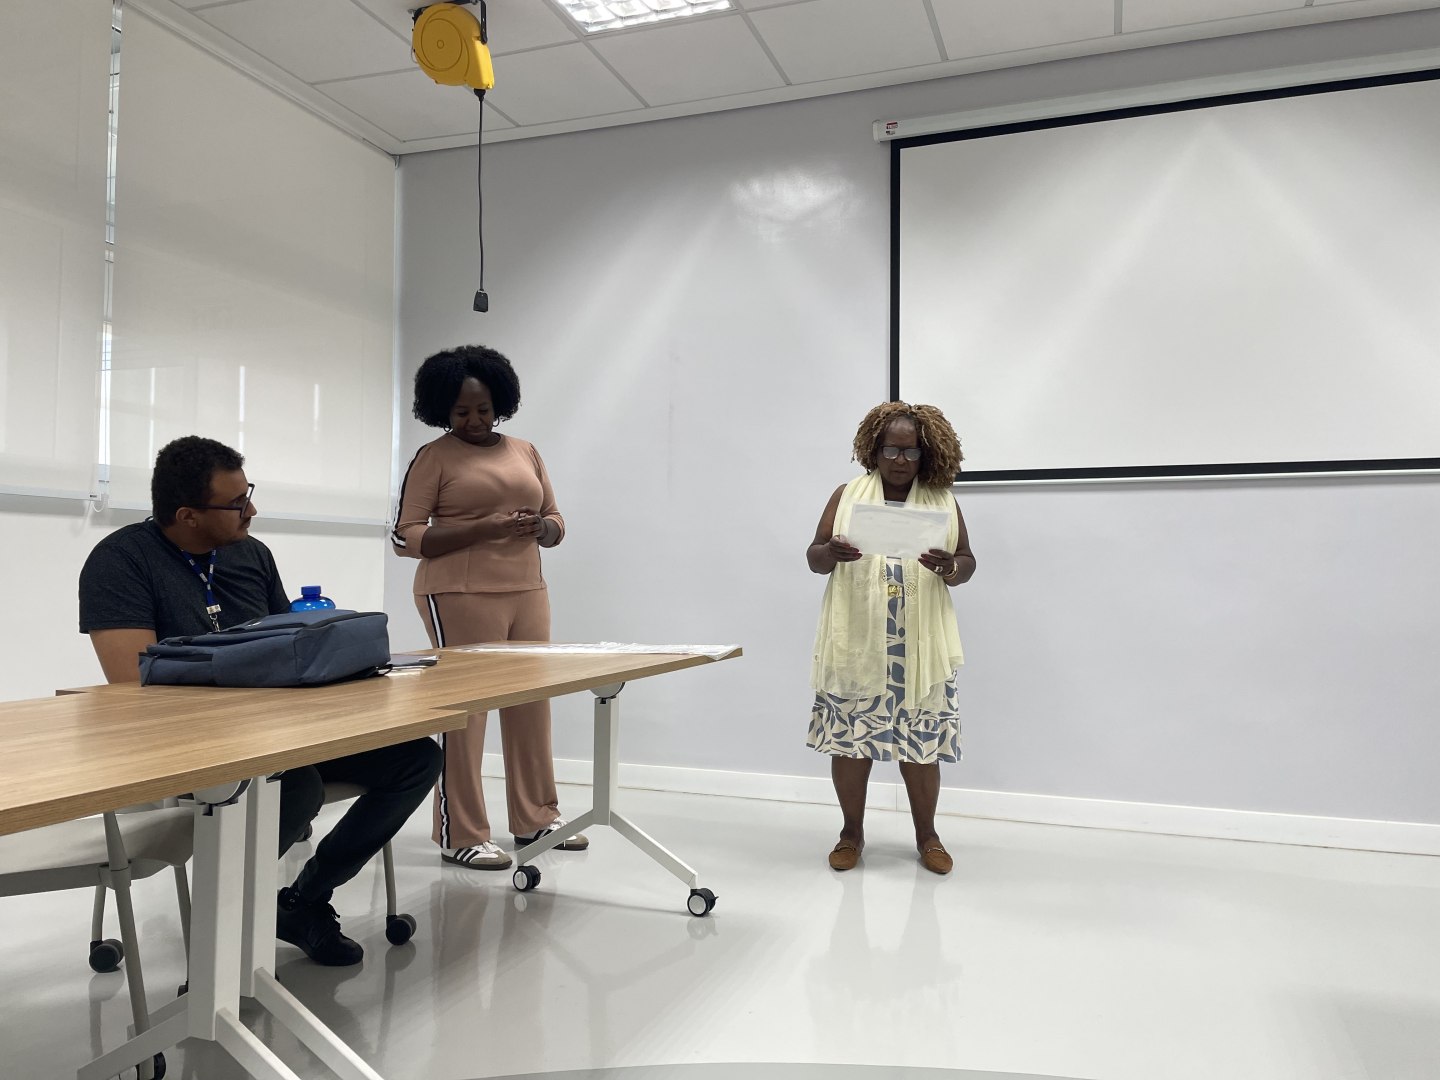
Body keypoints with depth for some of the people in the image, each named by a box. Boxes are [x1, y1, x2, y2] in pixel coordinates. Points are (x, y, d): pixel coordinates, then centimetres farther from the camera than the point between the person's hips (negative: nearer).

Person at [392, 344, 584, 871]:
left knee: (532, 703, 7)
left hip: (527, 592, 5)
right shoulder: (432, 457, 0)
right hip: (461, 596, -5)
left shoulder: (525, 452, 15)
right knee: (463, 708, -3)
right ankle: (460, 835, 8)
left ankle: (536, 817, 22)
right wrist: (482, 530, -17)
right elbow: (405, 537, -7)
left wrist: (539, 526, -6)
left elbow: (556, 525, 19)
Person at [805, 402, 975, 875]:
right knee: (848, 735, 4)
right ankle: (852, 832, 22)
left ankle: (927, 835, 24)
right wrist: (832, 552, -19)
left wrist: (949, 567, -17)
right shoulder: (847, 495, 5)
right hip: (855, 641, 0)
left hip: (921, 645, 0)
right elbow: (813, 556, 4)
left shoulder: (943, 500, 6)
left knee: (922, 740, 5)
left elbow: (968, 563, 6)